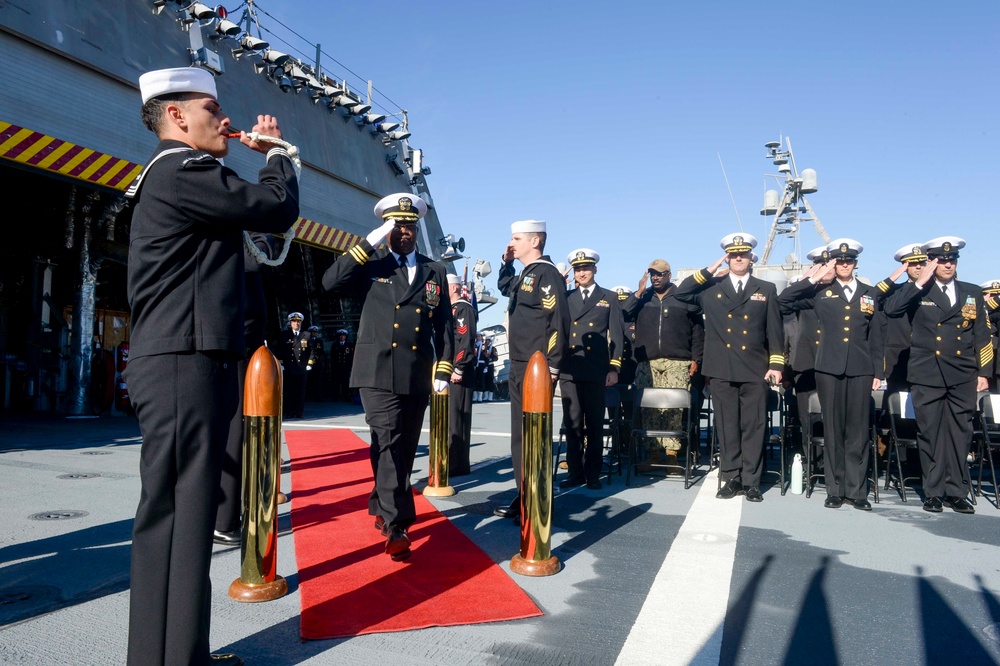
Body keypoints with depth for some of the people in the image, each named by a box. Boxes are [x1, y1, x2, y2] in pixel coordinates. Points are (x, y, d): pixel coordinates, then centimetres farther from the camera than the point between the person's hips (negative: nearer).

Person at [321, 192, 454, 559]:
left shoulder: (434, 272, 14)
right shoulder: (371, 266, 6)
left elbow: (444, 326, 12)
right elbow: (331, 281, -11)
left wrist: (443, 370, 4)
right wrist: (369, 243, -12)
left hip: (417, 378, 4)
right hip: (378, 373, -3)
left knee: (404, 449, 12)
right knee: (388, 446, -13)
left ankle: (381, 508, 32)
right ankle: (396, 527, -13)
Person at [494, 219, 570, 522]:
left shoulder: (547, 273, -12)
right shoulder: (525, 275, 16)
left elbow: (559, 321, -19)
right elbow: (504, 287, 39)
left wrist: (552, 367, -21)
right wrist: (507, 262, 20)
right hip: (519, 368, 9)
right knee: (520, 434, 13)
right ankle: (523, 498, 22)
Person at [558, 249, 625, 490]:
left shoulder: (610, 298, 9)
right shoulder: (565, 297, 14)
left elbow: (616, 335, 5)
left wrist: (614, 368, -3)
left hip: (596, 371, -1)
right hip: (569, 370, 2)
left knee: (595, 424, 4)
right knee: (572, 423, 4)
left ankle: (593, 473, 12)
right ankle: (575, 472, 12)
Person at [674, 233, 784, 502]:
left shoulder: (766, 289, 11)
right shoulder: (711, 288, 10)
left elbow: (775, 330, 8)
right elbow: (680, 293, -2)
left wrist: (776, 364, 0)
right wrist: (709, 271, -2)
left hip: (755, 370, 0)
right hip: (722, 371, 0)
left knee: (753, 427, 2)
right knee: (727, 427, 5)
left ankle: (751, 482, 10)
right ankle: (732, 478, 14)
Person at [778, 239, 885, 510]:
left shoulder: (870, 294, 13)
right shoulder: (820, 292, 7)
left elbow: (875, 337, 13)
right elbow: (783, 300, -3)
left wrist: (878, 371, 8)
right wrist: (812, 279, -6)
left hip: (860, 369, 1)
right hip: (829, 368, -1)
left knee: (857, 430, 2)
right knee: (832, 429, 3)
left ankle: (856, 491, 10)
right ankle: (835, 490, 11)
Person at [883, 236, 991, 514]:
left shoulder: (973, 293, 12)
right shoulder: (917, 293, 4)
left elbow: (982, 336, 11)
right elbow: (890, 309, -16)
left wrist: (983, 372, 6)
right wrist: (919, 283, -16)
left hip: (963, 377, 2)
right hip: (927, 376, -2)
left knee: (960, 435, 5)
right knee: (930, 435, 3)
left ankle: (957, 492, 15)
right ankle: (933, 492, 12)